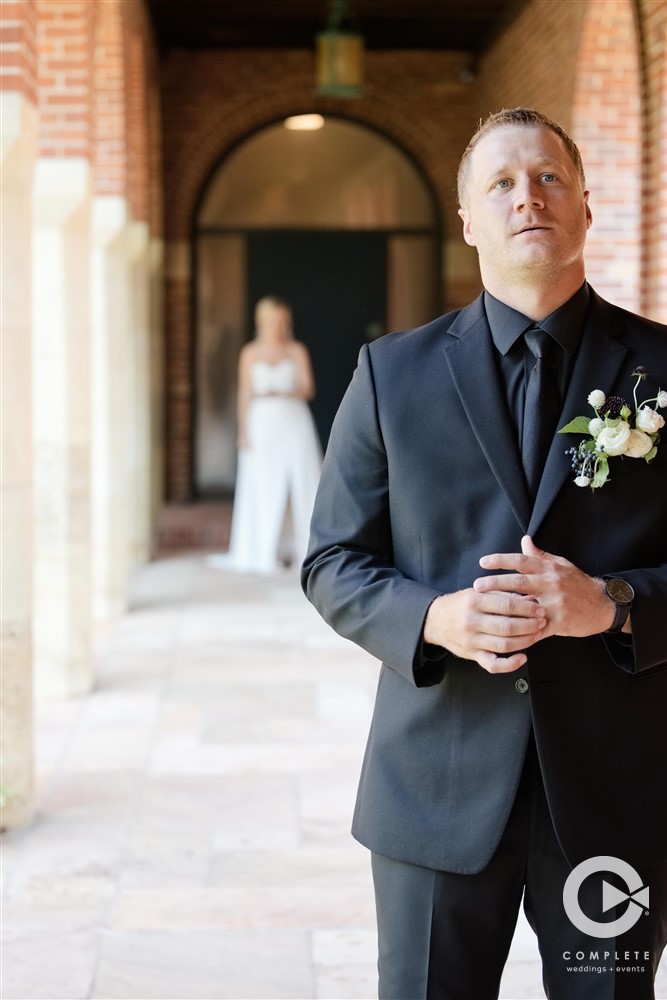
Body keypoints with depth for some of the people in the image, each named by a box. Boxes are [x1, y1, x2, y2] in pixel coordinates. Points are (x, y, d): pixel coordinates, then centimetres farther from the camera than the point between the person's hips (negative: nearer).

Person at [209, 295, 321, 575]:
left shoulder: (297, 351, 6)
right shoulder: (250, 353, 7)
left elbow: (308, 388, 0)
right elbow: (245, 395, 6)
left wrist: (282, 393, -18)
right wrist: (244, 431, -1)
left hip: (294, 424, 0)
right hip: (263, 423, 0)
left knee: (302, 484, -2)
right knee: (262, 487, -2)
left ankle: (306, 549, 4)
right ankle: (263, 553, 1)